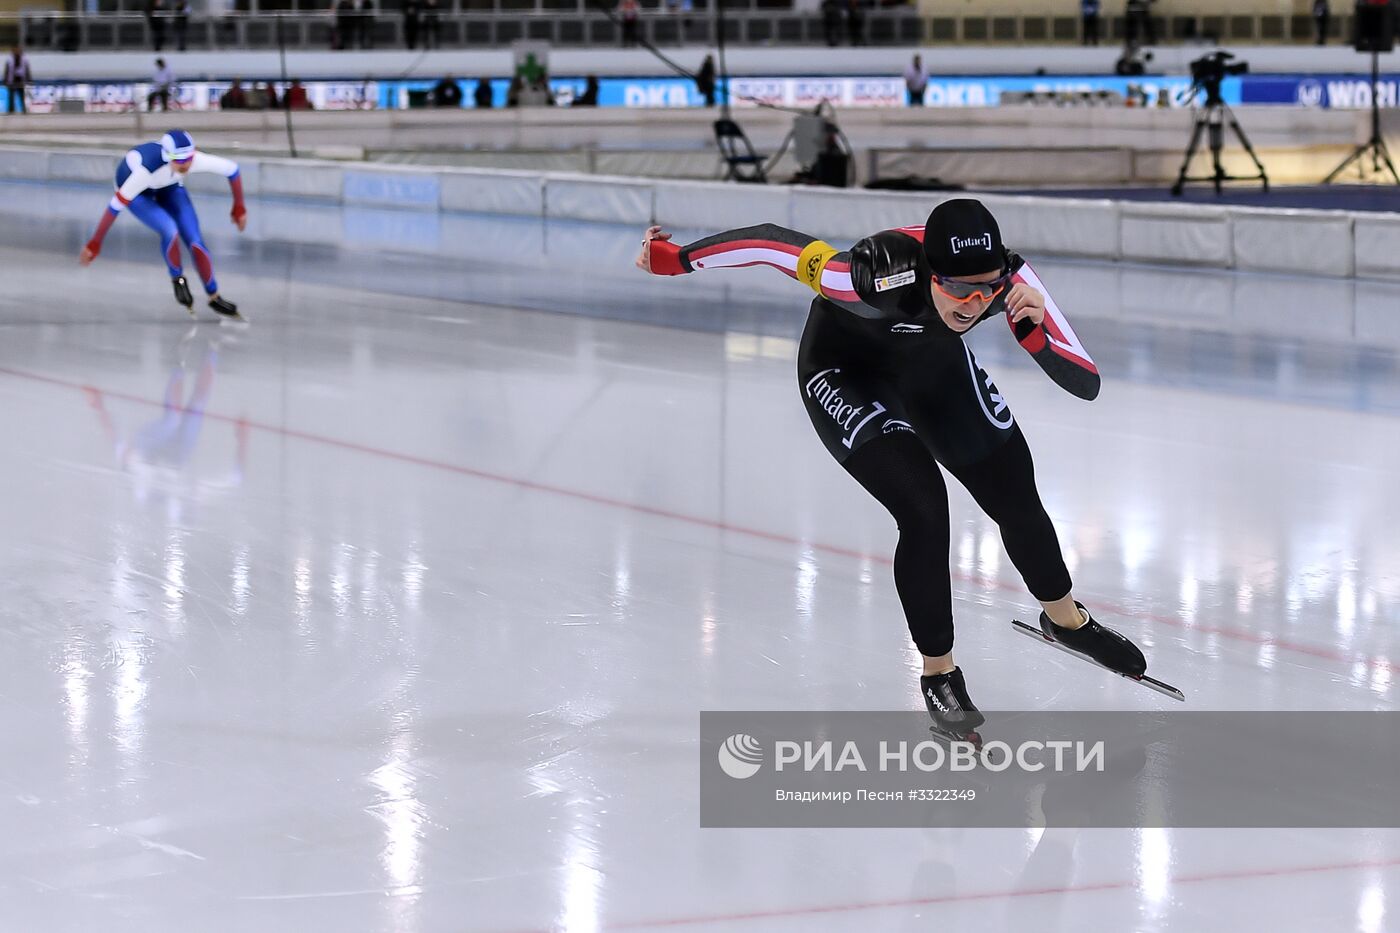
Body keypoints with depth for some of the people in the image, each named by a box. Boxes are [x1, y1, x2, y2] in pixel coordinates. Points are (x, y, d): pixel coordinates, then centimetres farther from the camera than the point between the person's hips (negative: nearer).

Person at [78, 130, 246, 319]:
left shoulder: (196, 160, -35)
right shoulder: (147, 170, -45)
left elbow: (232, 169, -17)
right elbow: (116, 205, -38)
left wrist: (239, 207, -5)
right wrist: (95, 243, -32)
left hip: (169, 187, 4)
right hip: (137, 190, -4)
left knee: (195, 241, -6)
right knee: (170, 230, -27)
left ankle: (214, 297, 14)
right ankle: (177, 279, 1)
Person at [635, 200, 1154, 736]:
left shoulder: (1007, 279, -31)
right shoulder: (881, 278, -43)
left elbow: (1086, 384, -30)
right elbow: (775, 243, -32)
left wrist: (1034, 326, -46)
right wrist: (676, 258, -27)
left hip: (933, 364, 5)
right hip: (845, 374, -5)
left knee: (1016, 498, 10)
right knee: (923, 509, -19)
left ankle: (1066, 620, 40)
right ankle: (938, 672, 3)